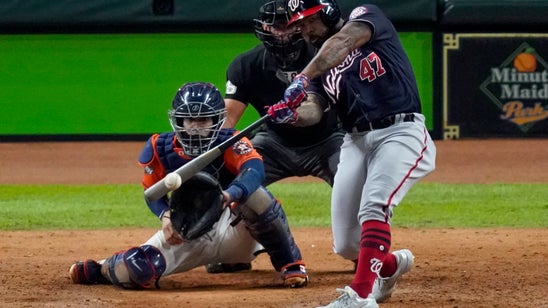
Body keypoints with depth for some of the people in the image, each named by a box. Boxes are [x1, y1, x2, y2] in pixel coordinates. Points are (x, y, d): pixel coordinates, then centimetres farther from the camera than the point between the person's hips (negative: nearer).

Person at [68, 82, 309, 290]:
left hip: (232, 230, -2)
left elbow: (254, 169, -40)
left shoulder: (230, 143, -19)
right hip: (186, 235, 2)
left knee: (254, 194, -34)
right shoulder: (161, 149, -10)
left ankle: (290, 265, -15)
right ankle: (102, 269, 17)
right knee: (136, 271, -23)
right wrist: (166, 215, -21)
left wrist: (228, 195, -61)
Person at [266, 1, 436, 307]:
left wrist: (303, 77, -35)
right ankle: (391, 264, 35)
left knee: (373, 206, -30)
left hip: (400, 132, -7)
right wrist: (292, 114, -26)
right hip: (356, 141, 7)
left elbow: (343, 42, -22)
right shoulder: (319, 64, 15)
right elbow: (312, 111, -2)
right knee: (347, 245, 3)